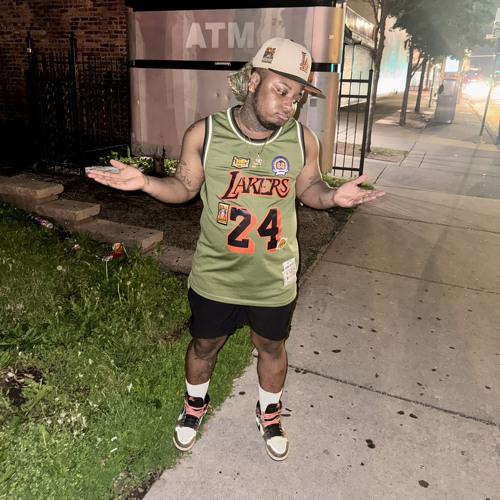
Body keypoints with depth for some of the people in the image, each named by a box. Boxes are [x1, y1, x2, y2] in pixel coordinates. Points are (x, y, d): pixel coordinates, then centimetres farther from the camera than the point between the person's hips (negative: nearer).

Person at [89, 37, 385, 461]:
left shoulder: (303, 140, -9)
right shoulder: (205, 133, -12)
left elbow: (308, 188, 5)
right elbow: (185, 187, -1)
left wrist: (331, 196, -17)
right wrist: (145, 182, -18)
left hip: (274, 281, 1)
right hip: (215, 277, -1)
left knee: (271, 348, 21)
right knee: (204, 346, 20)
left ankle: (269, 414, 52)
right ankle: (195, 405, 53)